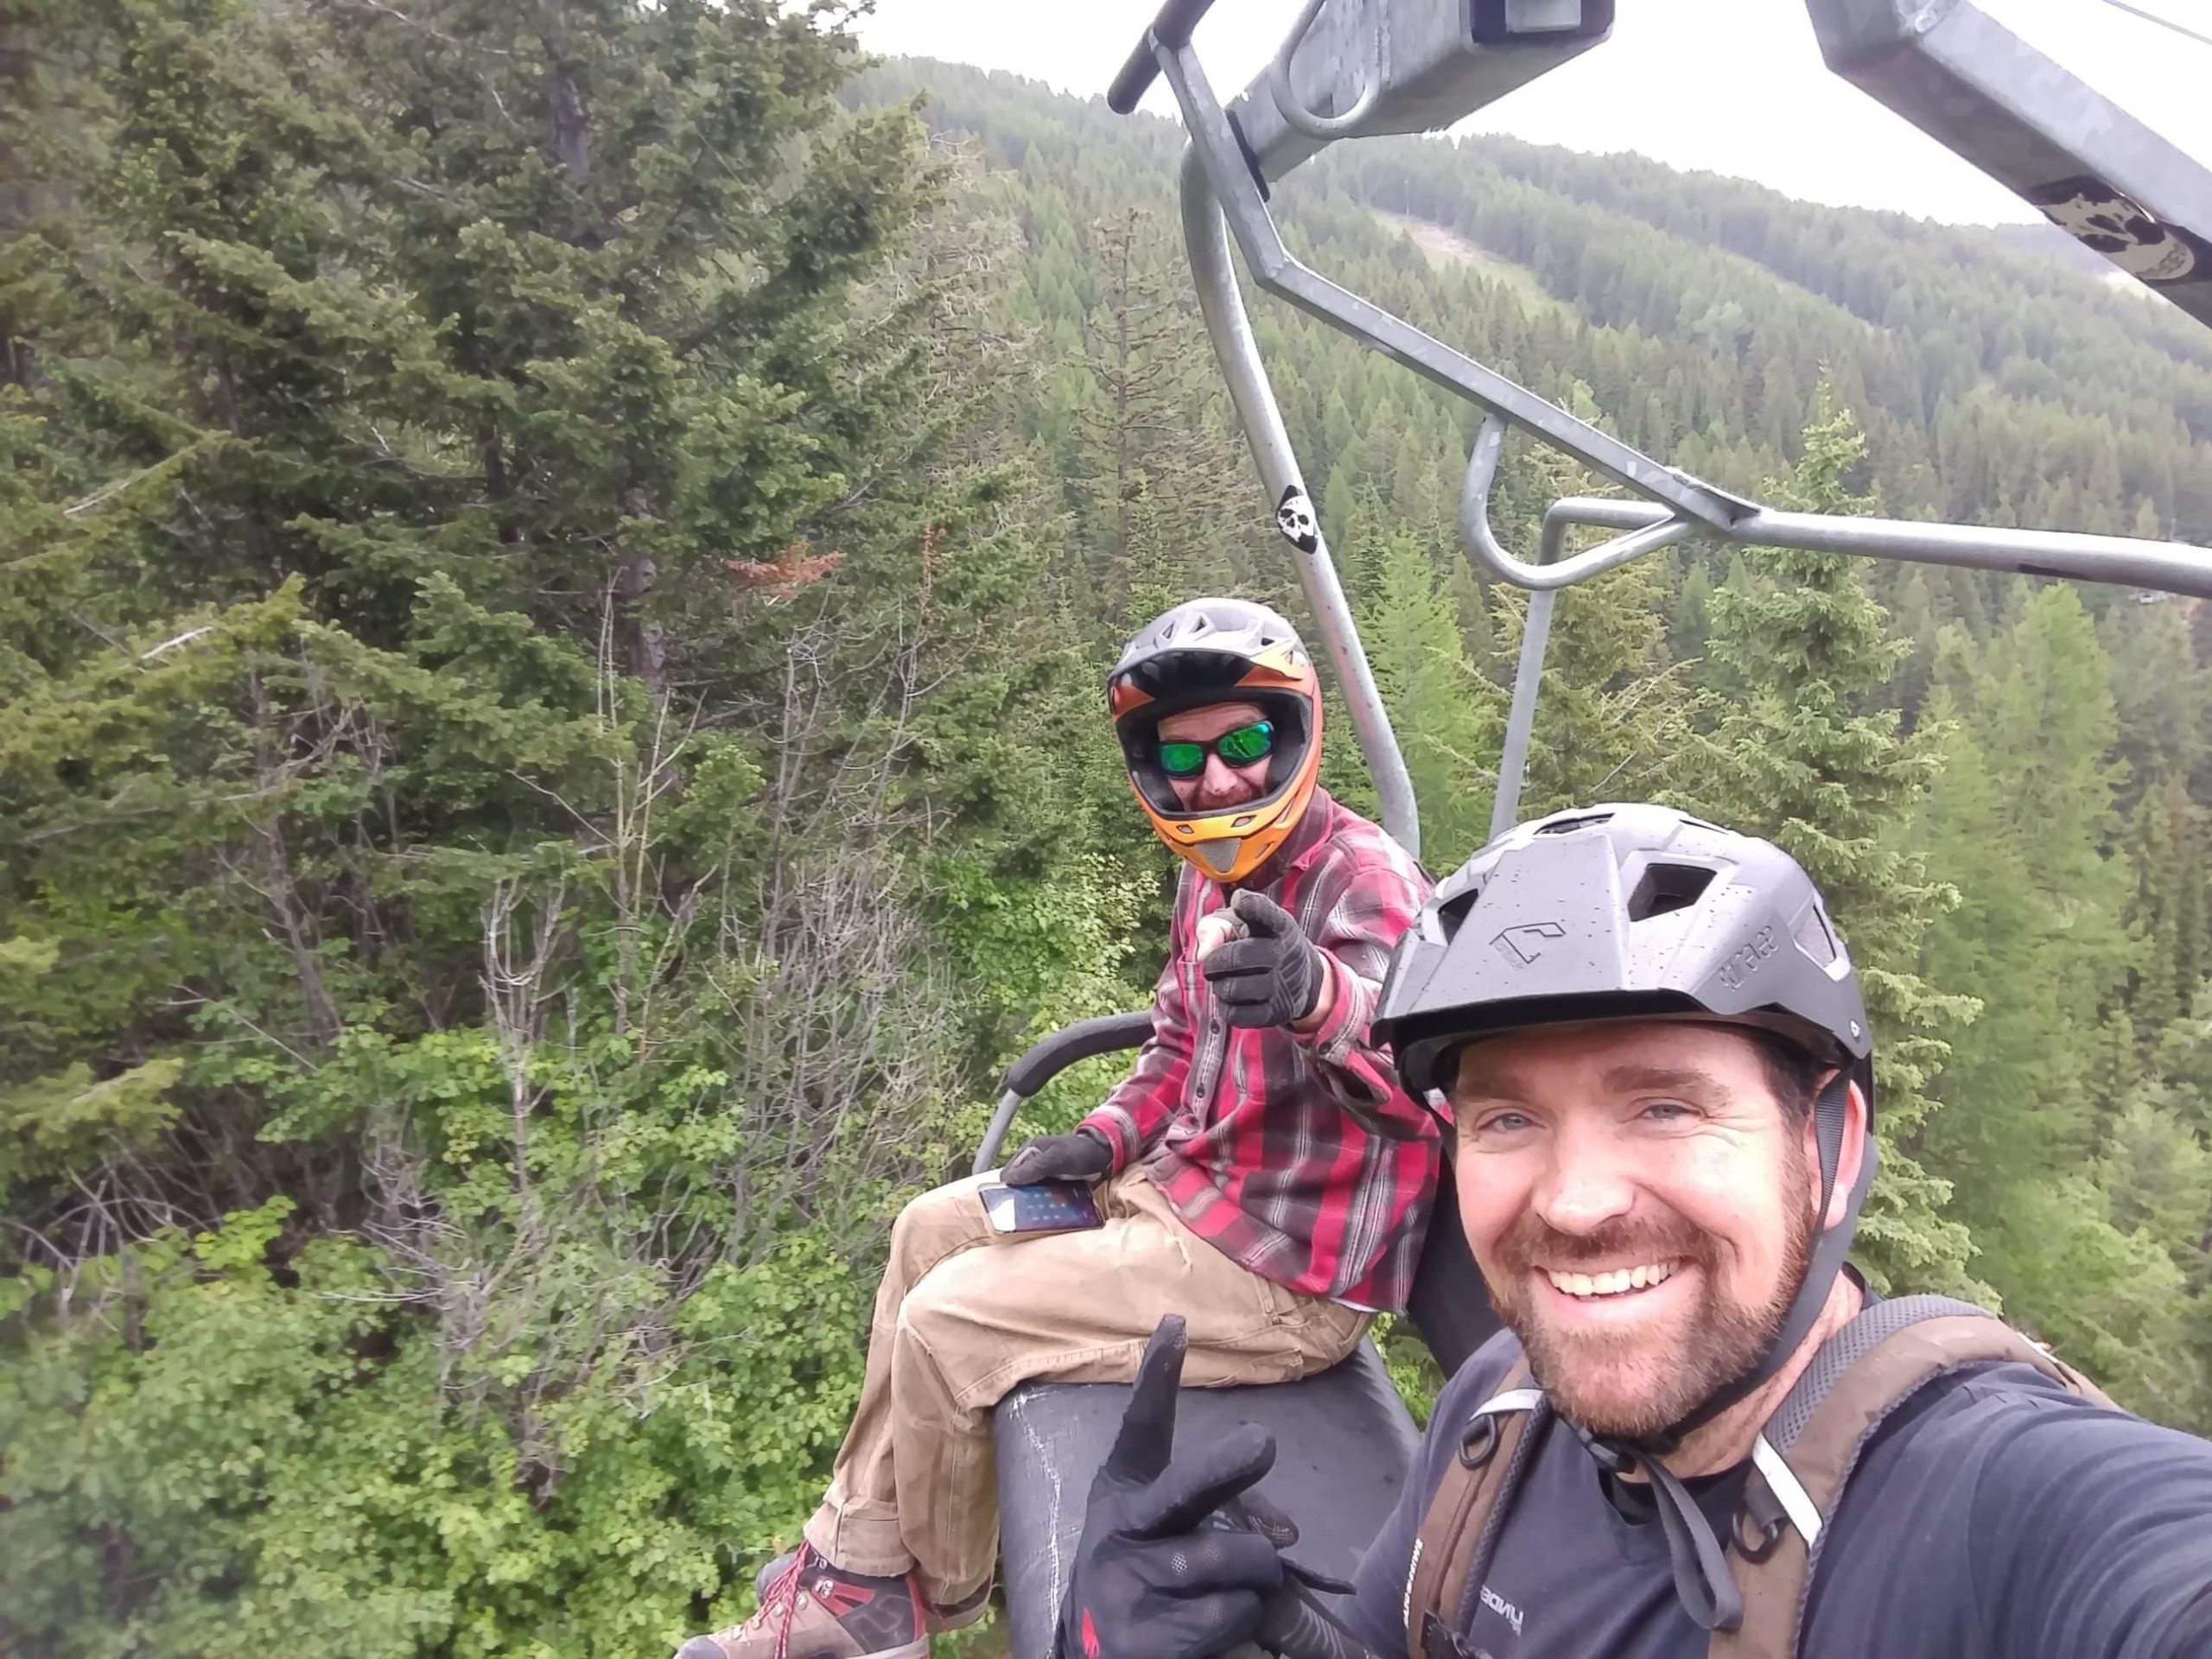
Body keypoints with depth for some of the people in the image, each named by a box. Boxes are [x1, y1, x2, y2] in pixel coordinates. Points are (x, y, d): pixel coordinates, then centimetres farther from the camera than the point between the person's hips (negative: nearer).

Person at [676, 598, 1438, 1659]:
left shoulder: (1365, 880, -22)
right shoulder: (1213, 876, 6)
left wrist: (1319, 999, -62)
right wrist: (1108, 1138, 1)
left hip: (1285, 1271, -10)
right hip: (1191, 1188, 10)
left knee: (947, 1323, -11)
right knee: (936, 1229, 14)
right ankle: (853, 1567, 23)